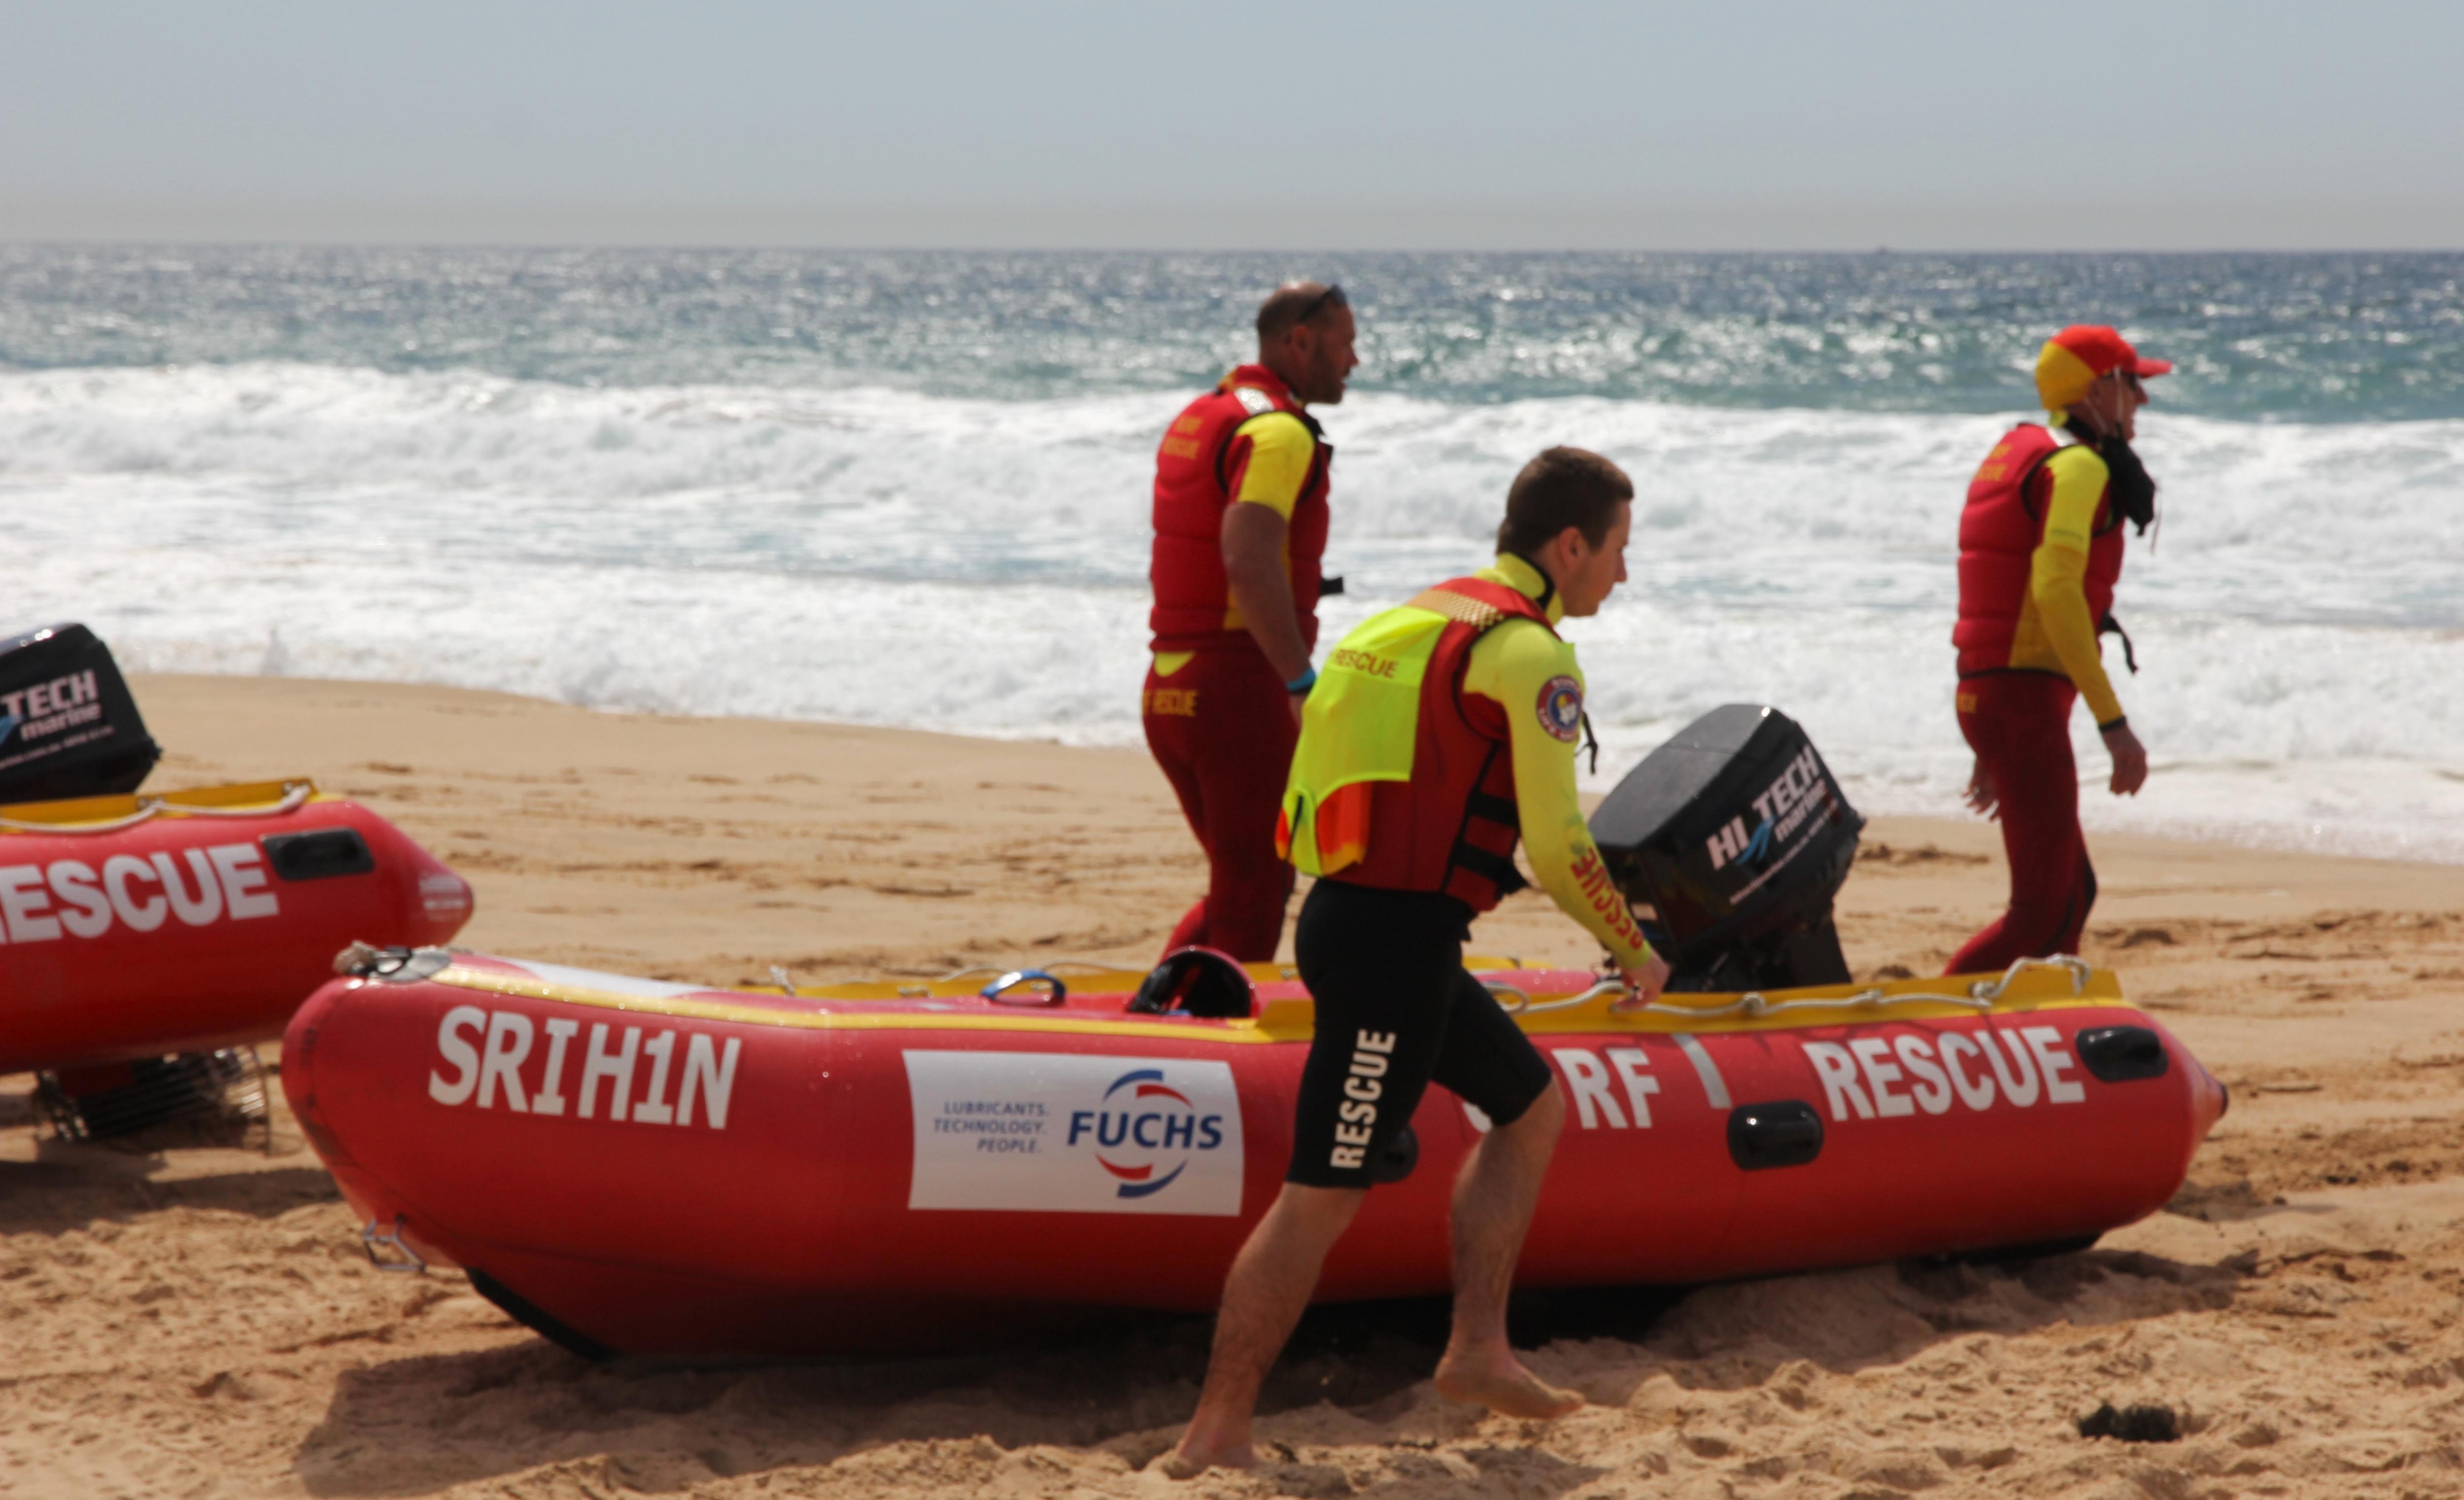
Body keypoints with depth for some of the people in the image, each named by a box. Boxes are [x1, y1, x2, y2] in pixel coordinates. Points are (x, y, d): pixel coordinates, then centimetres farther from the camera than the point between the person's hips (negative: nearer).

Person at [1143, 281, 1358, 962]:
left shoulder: (1196, 419, 17)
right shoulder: (1279, 432, -13)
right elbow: (1248, 561, -27)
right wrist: (1303, 681, -29)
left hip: (1165, 692, 9)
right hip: (1240, 689, -9)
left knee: (1243, 886, 19)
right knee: (1253, 905, -1)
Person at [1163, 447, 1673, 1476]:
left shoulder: (1435, 616, 18)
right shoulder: (1531, 654, -11)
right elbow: (1558, 846, -13)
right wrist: (1633, 950, 1)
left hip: (1353, 916, 10)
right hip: (1395, 939, -10)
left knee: (1532, 1104, 21)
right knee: (1323, 1192, -8)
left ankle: (1478, 1349, 17)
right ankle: (1214, 1437, -6)